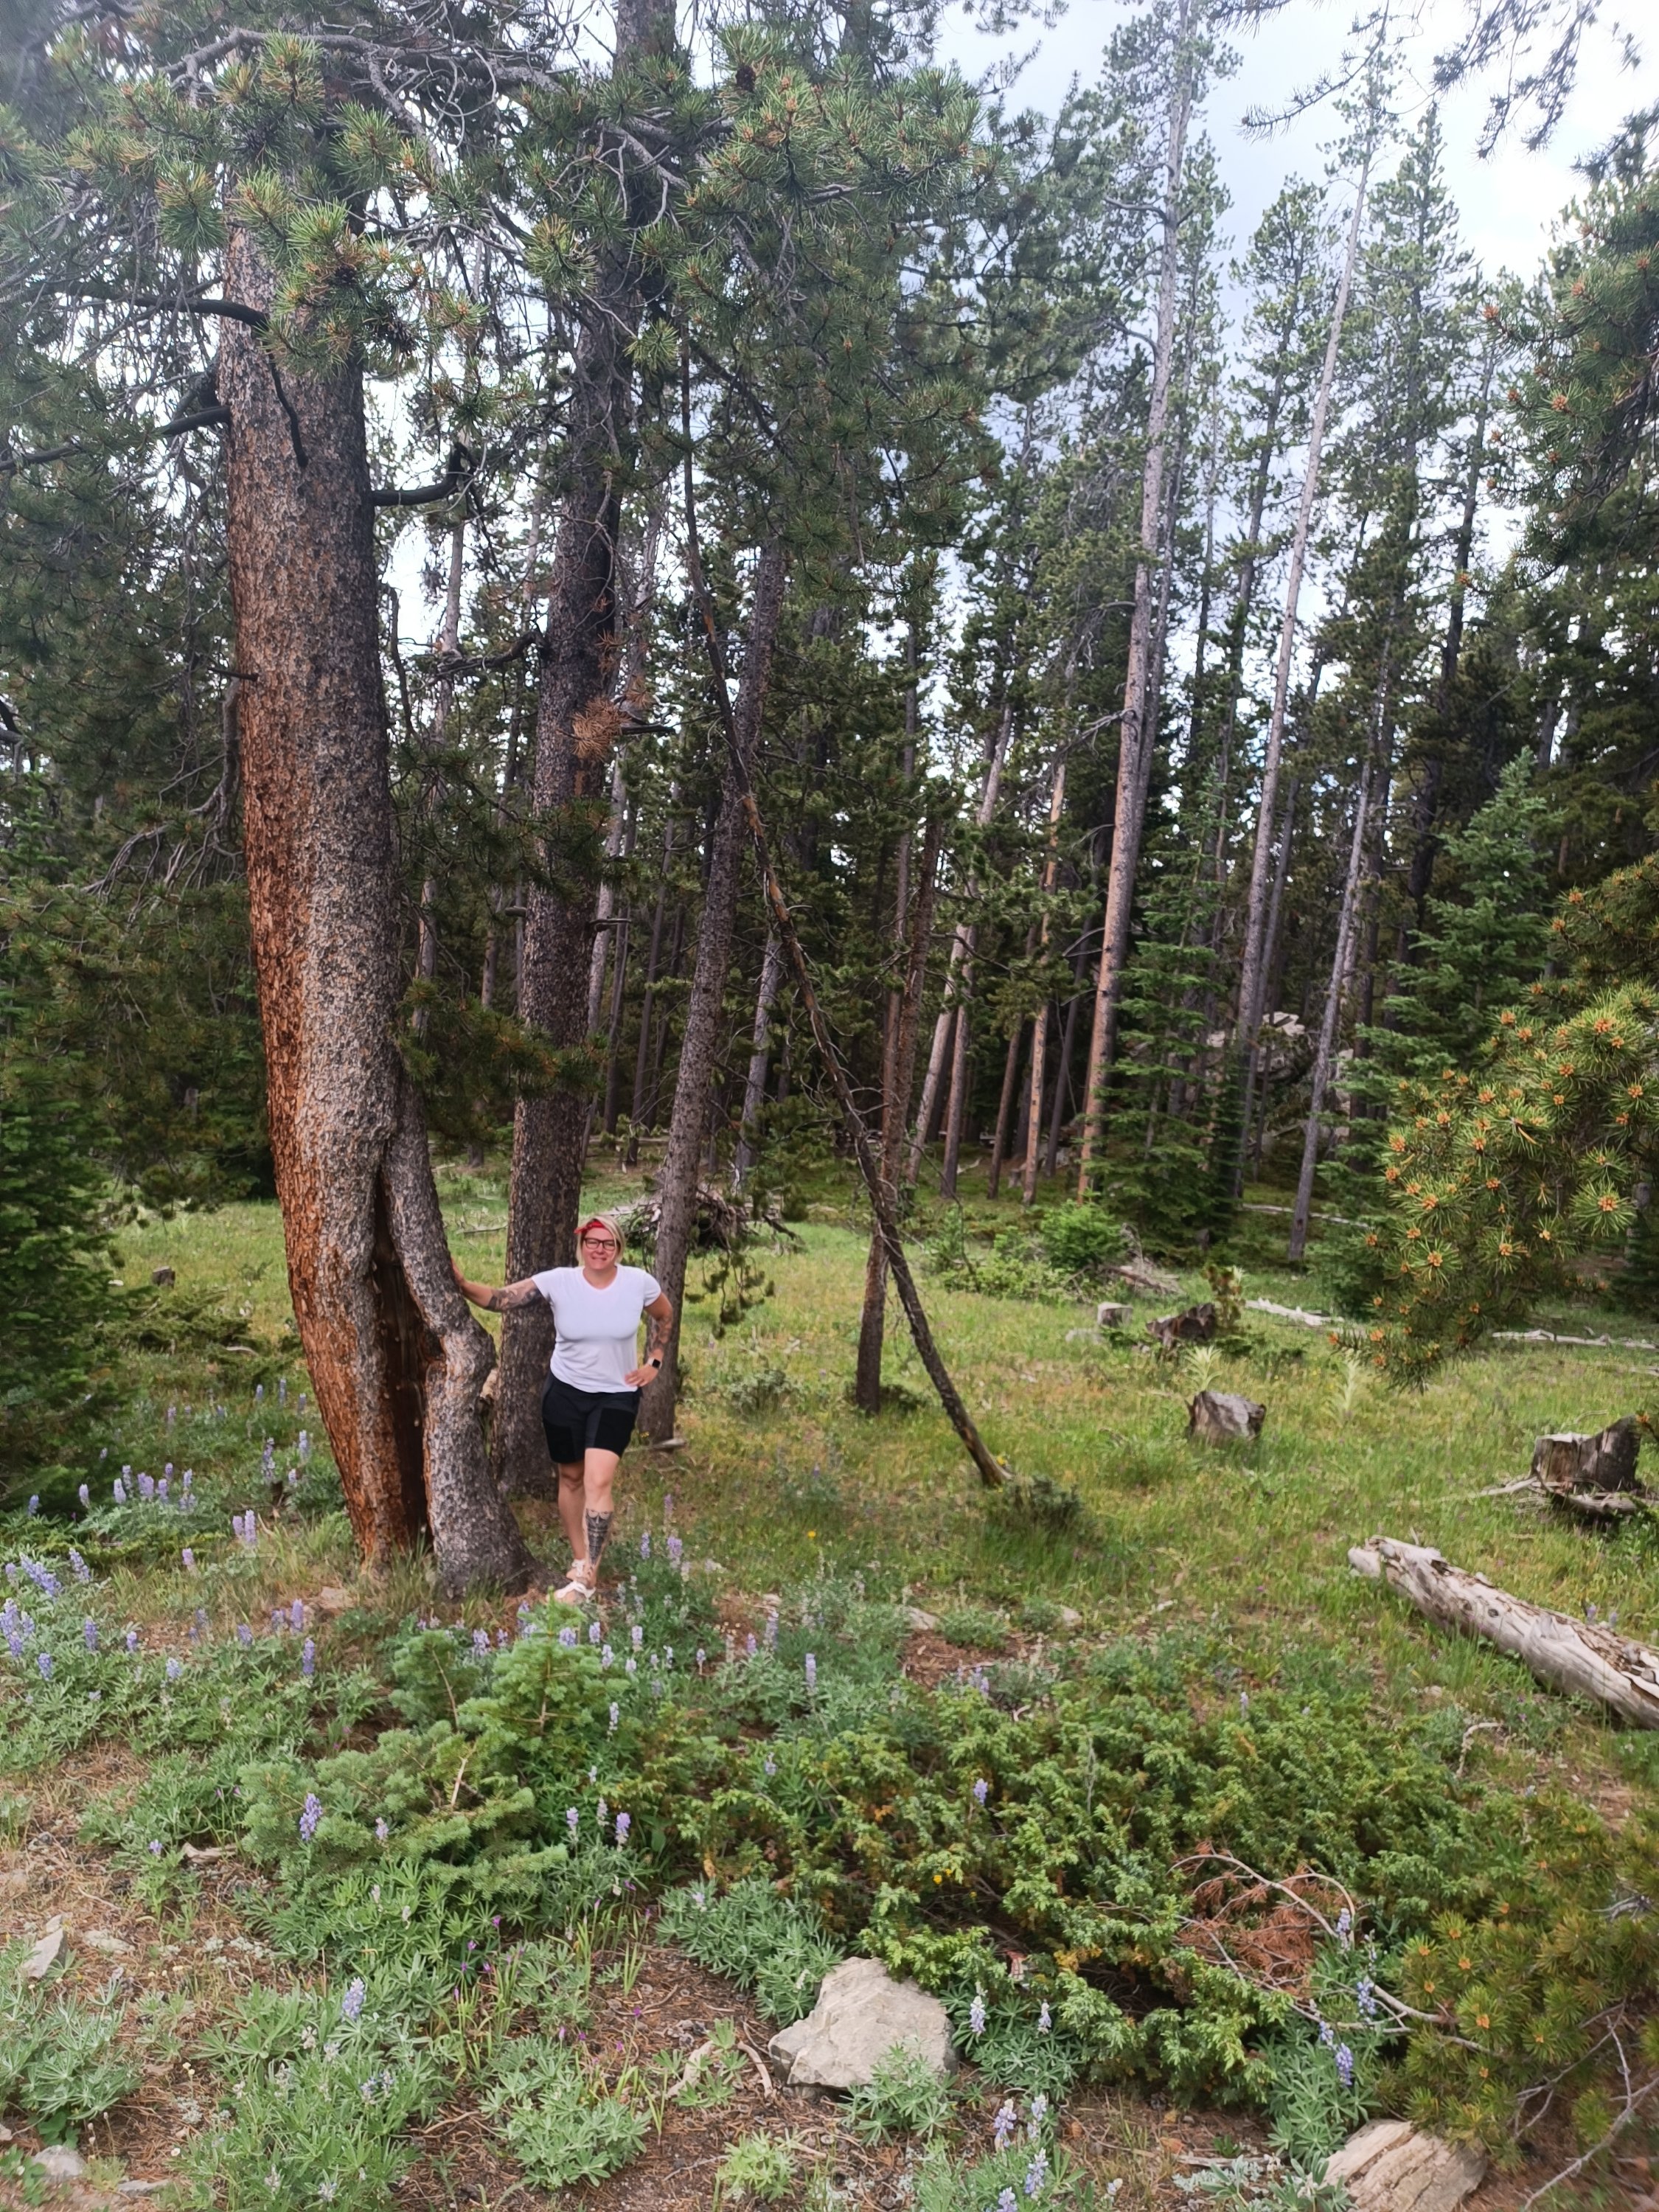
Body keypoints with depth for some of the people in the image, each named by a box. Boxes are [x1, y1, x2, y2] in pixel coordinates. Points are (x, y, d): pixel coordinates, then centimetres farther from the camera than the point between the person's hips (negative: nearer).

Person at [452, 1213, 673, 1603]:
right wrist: (462, 1284, -35)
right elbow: (499, 1299, -19)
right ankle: (580, 1560, 33)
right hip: (565, 1393, 2)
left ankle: (587, 1577, -8)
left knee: (598, 1481, -15)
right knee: (570, 1478, 14)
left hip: (617, 1396, -2)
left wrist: (654, 1362, 2)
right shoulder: (558, 1281, -14)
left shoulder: (640, 1283, -12)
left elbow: (663, 1316, 9)